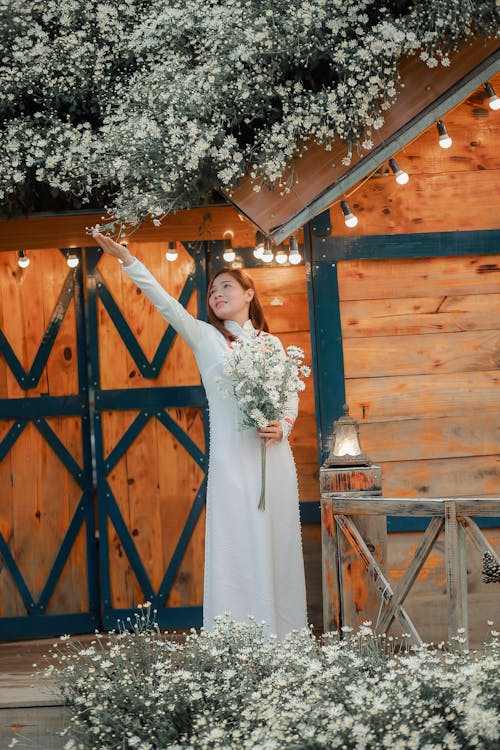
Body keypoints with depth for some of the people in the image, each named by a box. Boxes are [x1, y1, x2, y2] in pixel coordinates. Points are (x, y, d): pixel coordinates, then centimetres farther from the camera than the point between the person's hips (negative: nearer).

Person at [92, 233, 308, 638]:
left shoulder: (270, 343, 14)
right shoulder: (206, 337, 5)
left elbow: (292, 394, 16)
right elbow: (166, 303, -6)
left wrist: (283, 426, -6)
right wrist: (125, 258, -17)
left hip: (274, 456, 3)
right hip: (232, 460, -3)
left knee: (278, 549, 4)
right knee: (236, 552, -6)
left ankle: (282, 643, 11)